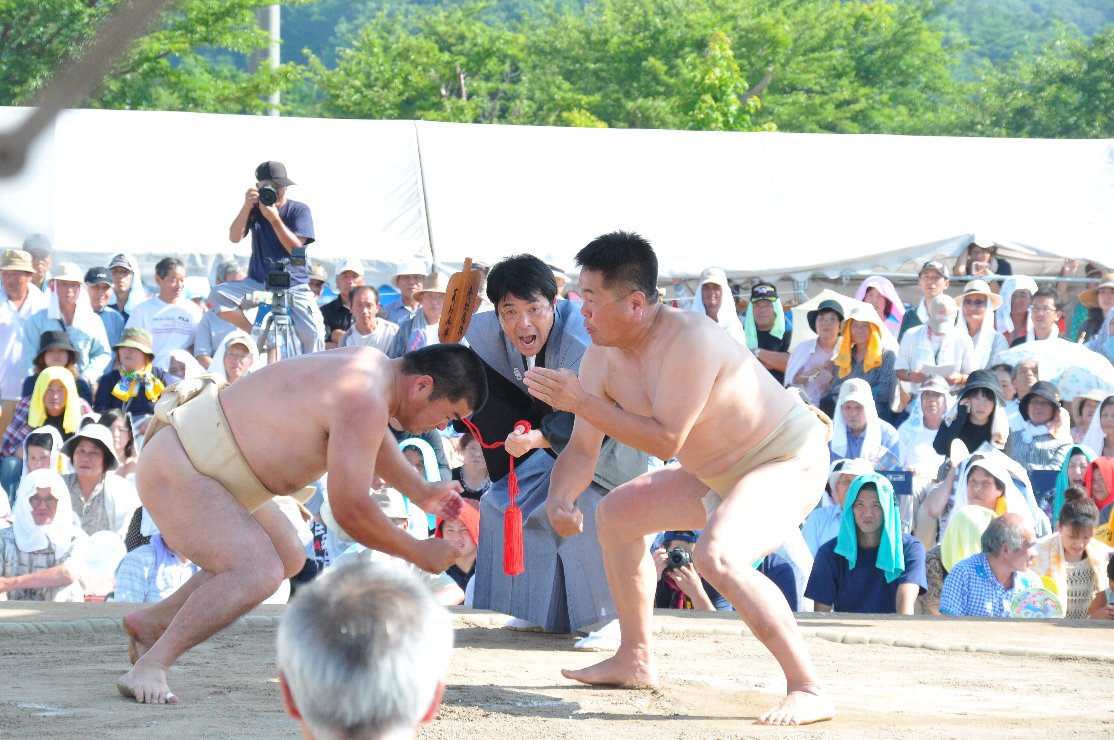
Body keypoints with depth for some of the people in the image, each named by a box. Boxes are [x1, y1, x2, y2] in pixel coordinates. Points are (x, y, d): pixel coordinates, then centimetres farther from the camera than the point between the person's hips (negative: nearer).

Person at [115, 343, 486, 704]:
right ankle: (149, 668, -17)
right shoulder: (365, 400, -24)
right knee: (258, 573, -25)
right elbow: (350, 510, -24)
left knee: (288, 559, 21)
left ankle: (149, 622, 26)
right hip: (173, 471, -11)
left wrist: (421, 492, 29)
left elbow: (368, 437, 31)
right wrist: (420, 553, -12)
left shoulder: (373, 364, 7)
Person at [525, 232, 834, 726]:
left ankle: (808, 691, -30)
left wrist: (581, 402, -31)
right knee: (616, 514, 19)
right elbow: (582, 450, 1)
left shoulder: (689, 341, -32)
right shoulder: (602, 358, -4)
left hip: (790, 461, -10)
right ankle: (636, 661, 29)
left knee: (716, 556, -34)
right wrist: (559, 499, -20)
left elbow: (666, 441, -32)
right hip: (722, 473, 10)